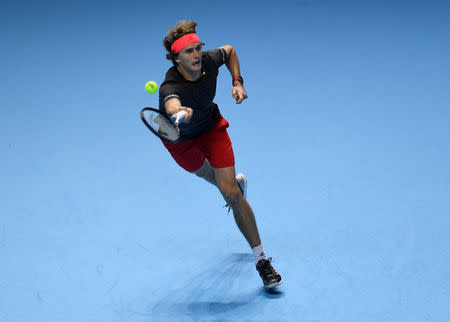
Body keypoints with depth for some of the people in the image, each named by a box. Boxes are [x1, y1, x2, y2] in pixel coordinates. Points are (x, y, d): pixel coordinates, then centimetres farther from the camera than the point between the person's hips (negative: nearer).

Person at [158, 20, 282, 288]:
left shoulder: (209, 60, -27)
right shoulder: (171, 86, -41)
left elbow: (229, 51, -1)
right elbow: (171, 105, -67)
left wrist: (238, 81, -12)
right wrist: (178, 113, -89)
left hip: (211, 128, 1)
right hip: (181, 139, -1)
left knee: (231, 192, -12)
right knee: (204, 172, 28)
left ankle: (261, 259, -5)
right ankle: (236, 180, 67)